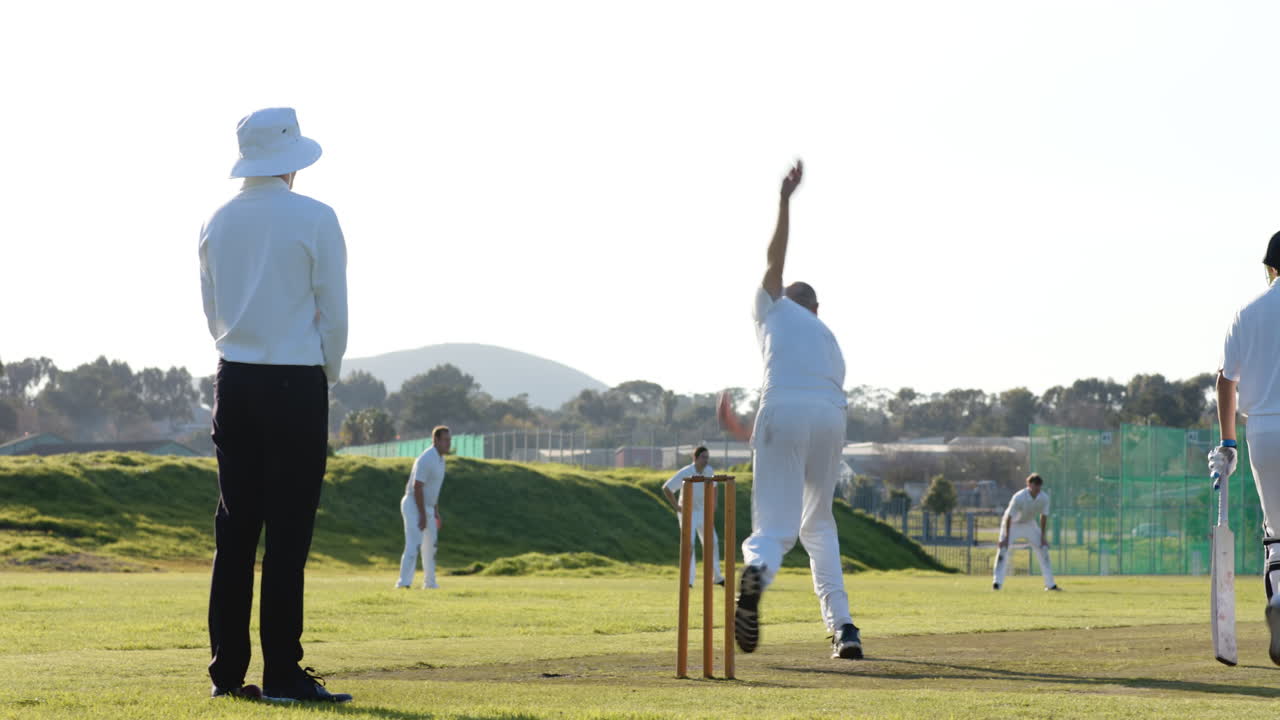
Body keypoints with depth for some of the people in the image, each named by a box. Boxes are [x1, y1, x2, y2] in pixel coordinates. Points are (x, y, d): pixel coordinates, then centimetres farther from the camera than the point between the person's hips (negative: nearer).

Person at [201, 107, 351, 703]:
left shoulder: (217, 223, 7)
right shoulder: (315, 220, -8)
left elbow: (212, 310, 14)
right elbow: (333, 311, -5)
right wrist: (329, 372, 11)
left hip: (234, 381, 5)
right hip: (296, 384, -5)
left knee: (234, 526, 8)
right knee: (287, 531, -4)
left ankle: (227, 670, 9)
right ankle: (282, 672, -4)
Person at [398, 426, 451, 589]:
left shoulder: (440, 459, 11)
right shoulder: (426, 459, -20)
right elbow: (417, 487, -24)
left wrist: (436, 513, 20)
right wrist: (423, 515, -24)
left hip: (427, 508, 10)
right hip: (414, 507, -10)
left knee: (430, 545, 18)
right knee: (414, 544, -19)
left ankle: (430, 582, 29)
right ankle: (404, 582, -24)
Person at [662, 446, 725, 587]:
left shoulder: (709, 471, -5)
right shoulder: (685, 473, -22)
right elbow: (666, 488, -17)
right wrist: (677, 507, -16)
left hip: (703, 512, 6)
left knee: (711, 543, 8)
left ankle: (716, 576, 21)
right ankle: (689, 579, -15)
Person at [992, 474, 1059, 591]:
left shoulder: (1044, 498, -18)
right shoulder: (1019, 497, -32)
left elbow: (1043, 516, -4)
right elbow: (1009, 517, -26)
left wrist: (1043, 535, -2)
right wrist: (1006, 536, -26)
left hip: (1030, 524, 5)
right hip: (1012, 524, -5)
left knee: (1043, 549, 2)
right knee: (1003, 549, -20)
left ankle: (1050, 584, 12)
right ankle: (997, 583, -18)